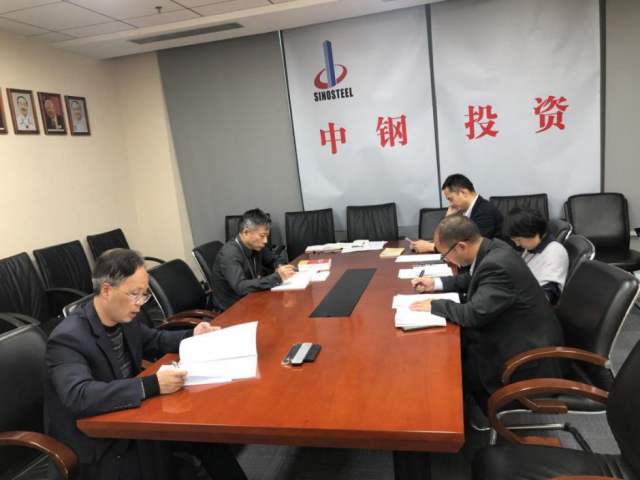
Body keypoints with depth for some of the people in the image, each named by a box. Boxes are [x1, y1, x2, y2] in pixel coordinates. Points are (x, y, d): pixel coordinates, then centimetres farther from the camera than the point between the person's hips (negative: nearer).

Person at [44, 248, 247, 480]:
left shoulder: (123, 317, -4)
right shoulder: (67, 339, -25)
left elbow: (154, 341, 15)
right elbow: (80, 396, -38)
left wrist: (192, 336, -2)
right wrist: (151, 385, -41)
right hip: (95, 447, -6)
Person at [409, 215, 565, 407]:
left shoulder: (497, 266, -31)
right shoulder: (492, 248, -2)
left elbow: (474, 314, -31)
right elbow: (473, 280, 17)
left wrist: (435, 305, -17)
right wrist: (436, 283, 10)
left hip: (527, 357, -9)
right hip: (515, 337, 9)